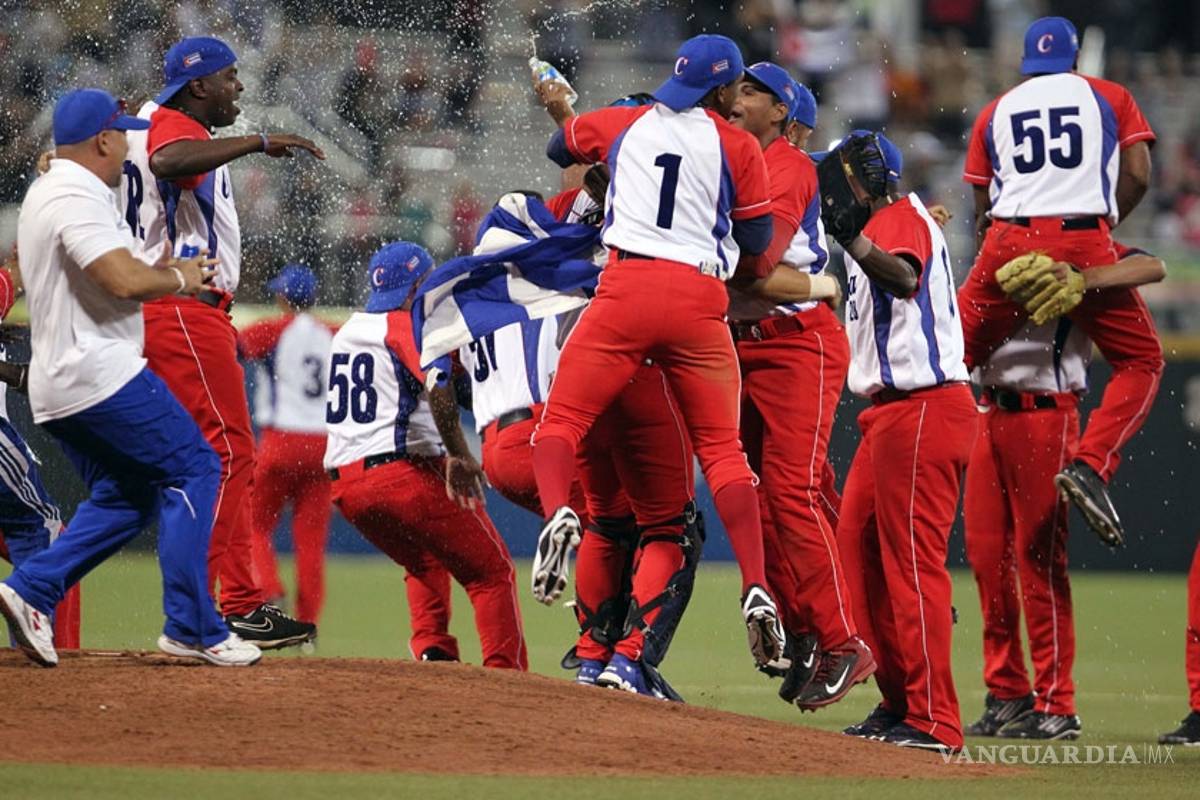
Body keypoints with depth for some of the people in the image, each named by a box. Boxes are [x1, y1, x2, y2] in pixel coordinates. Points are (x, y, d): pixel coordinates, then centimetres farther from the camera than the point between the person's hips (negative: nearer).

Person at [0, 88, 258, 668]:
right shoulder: (77, 198, -14)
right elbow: (125, 282, -25)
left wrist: (162, 272, 16)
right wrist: (178, 280, -7)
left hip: (55, 389, 11)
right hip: (100, 373, -11)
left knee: (124, 498, 16)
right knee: (192, 469, -6)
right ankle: (191, 628, -9)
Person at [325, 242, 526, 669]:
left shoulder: (347, 331, 19)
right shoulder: (407, 324, -5)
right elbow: (438, 389, -23)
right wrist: (460, 455, -20)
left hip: (344, 485, 8)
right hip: (405, 471, -8)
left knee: (425, 563, 30)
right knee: (491, 571, 0)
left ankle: (433, 650, 9)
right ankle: (506, 674, -11)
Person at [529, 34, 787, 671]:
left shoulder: (625, 124, 14)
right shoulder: (737, 147, 7)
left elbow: (560, 149, 32)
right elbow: (757, 240, 9)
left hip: (628, 286, 0)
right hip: (701, 299, 0)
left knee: (563, 415, 2)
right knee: (721, 446, 6)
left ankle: (556, 511, -30)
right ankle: (756, 588, -5)